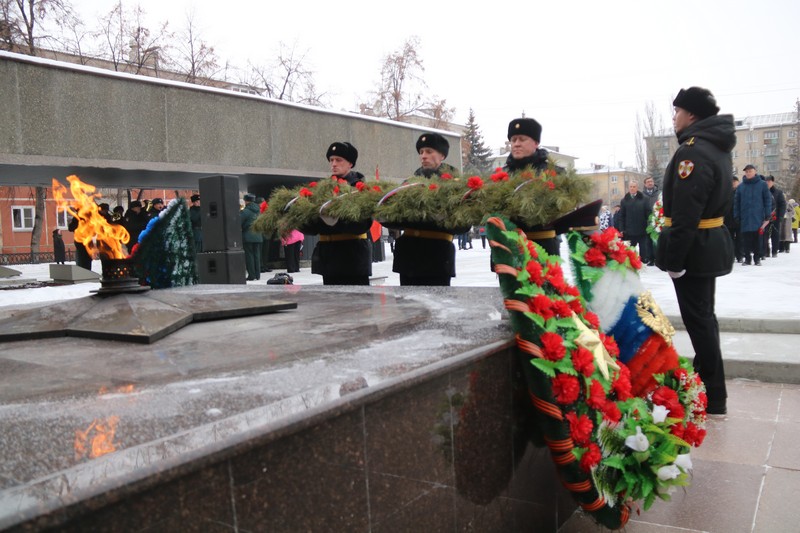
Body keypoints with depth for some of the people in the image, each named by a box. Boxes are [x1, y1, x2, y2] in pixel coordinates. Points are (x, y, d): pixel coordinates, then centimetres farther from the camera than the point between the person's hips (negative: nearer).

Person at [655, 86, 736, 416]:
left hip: (694, 246, -10)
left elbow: (685, 213, -25)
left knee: (698, 319, -3)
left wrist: (674, 259, -23)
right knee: (704, 316, 19)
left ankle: (714, 399, 5)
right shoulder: (717, 147, 13)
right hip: (712, 243, 10)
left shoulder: (693, 151, -20)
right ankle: (706, 383, 32)